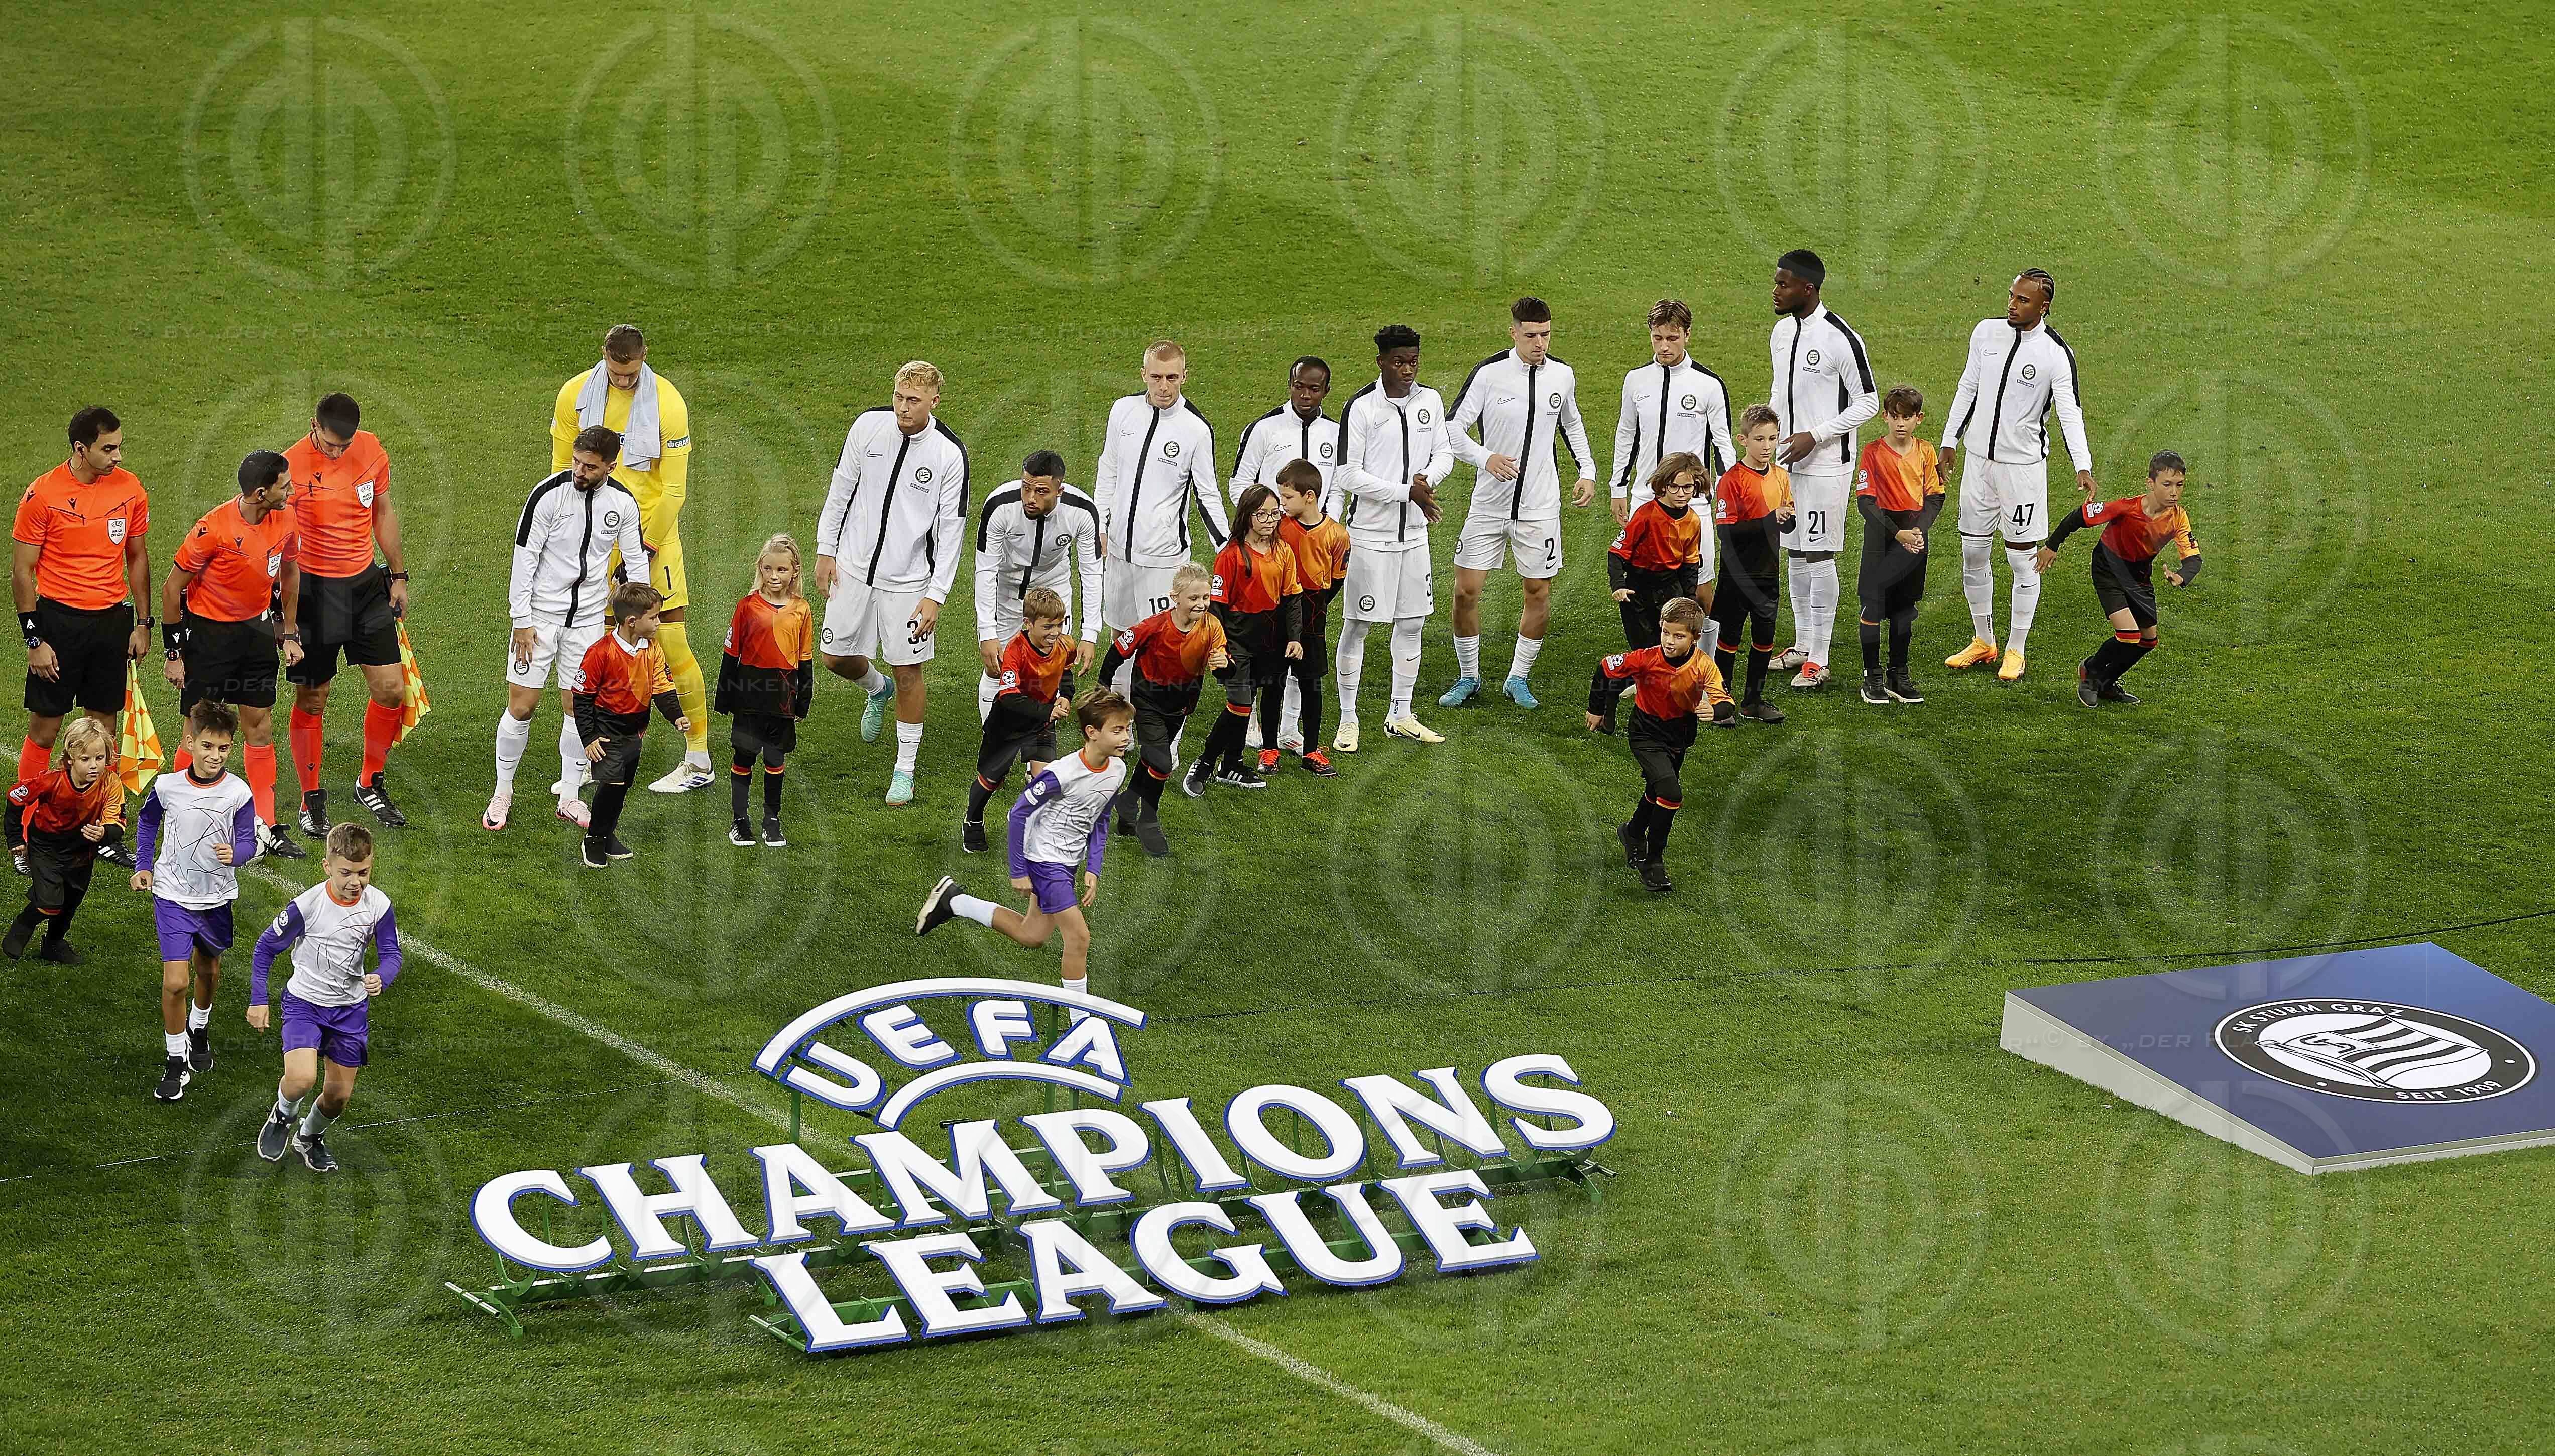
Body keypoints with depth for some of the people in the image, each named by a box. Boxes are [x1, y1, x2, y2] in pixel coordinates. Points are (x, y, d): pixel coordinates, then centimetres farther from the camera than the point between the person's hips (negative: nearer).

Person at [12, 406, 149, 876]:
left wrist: (143, 624, 10)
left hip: (112, 619, 4)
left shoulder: (129, 490, 1)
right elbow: (22, 571, -7)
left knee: (104, 723, 9)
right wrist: (34, 639, -9)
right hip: (59, 620, -4)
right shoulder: (43, 495, -12)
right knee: (45, 728, 0)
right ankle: (22, 835, 8)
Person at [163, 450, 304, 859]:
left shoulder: (285, 521, -6)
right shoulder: (215, 529, -24)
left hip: (257, 629, 6)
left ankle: (266, 830, 13)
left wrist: (290, 634, 14)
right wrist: (175, 653, -11)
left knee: (261, 728, 7)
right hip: (208, 633, -6)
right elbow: (172, 588, -14)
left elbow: (289, 572, 14)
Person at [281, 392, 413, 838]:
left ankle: (370, 785, 23)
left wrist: (398, 575, 17)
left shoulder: (371, 450, -1)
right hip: (314, 590, -5)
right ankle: (312, 801, 18)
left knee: (391, 691, 3)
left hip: (366, 584, 5)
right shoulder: (291, 466, -16)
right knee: (312, 700, 3)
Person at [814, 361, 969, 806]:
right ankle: (877, 689, 45)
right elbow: (841, 489, 7)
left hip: (909, 581, -3)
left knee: (908, 672, -1)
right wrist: (825, 551, 6)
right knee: (835, 657, 10)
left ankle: (906, 770, 14)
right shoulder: (868, 426, -6)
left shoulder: (950, 455, -14)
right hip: (854, 568, 3)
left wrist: (936, 595, -10)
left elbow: (951, 530, -8)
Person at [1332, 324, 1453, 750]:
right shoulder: (1360, 407, -13)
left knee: (1412, 623, 11)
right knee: (1357, 625, -1)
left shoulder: (1430, 400, 4)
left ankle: (1401, 716, 24)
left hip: (1414, 534, 5)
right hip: (1370, 534, -5)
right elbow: (1348, 477, -15)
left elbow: (1445, 453, 13)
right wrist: (1407, 493, -17)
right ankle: (1348, 720, 8)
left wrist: (1426, 481, -10)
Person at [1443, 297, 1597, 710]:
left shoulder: (1562, 375, 1)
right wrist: (1486, 458, -26)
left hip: (1540, 506, 2)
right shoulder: (1489, 373, -10)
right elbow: (1453, 428, -9)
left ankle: (1519, 679, 20)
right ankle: (1469, 678, 16)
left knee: (1539, 593, 4)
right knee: (1467, 590, -1)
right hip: (1489, 503, -2)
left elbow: (1571, 425, 20)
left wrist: (1588, 471, 9)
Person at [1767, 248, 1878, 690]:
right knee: (1796, 553, 14)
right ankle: (1802, 646, 26)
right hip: (1788, 460, 8)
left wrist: (1814, 436, -17)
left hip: (1825, 466, -8)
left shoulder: (1840, 339, -17)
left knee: (1819, 557, -6)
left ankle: (1818, 661, -2)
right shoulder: (1783, 331, 8)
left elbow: (1868, 402, -12)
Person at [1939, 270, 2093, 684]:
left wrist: (2083, 467, -31)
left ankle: (2015, 651, 12)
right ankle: (1983, 642, 27)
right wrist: (1950, 443, 14)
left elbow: (2070, 412, -19)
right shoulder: (1987, 332, 2)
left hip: (2023, 465, -5)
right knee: (1973, 553, 12)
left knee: (2023, 559, 0)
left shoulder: (2056, 354, -14)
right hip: (1979, 459, 5)